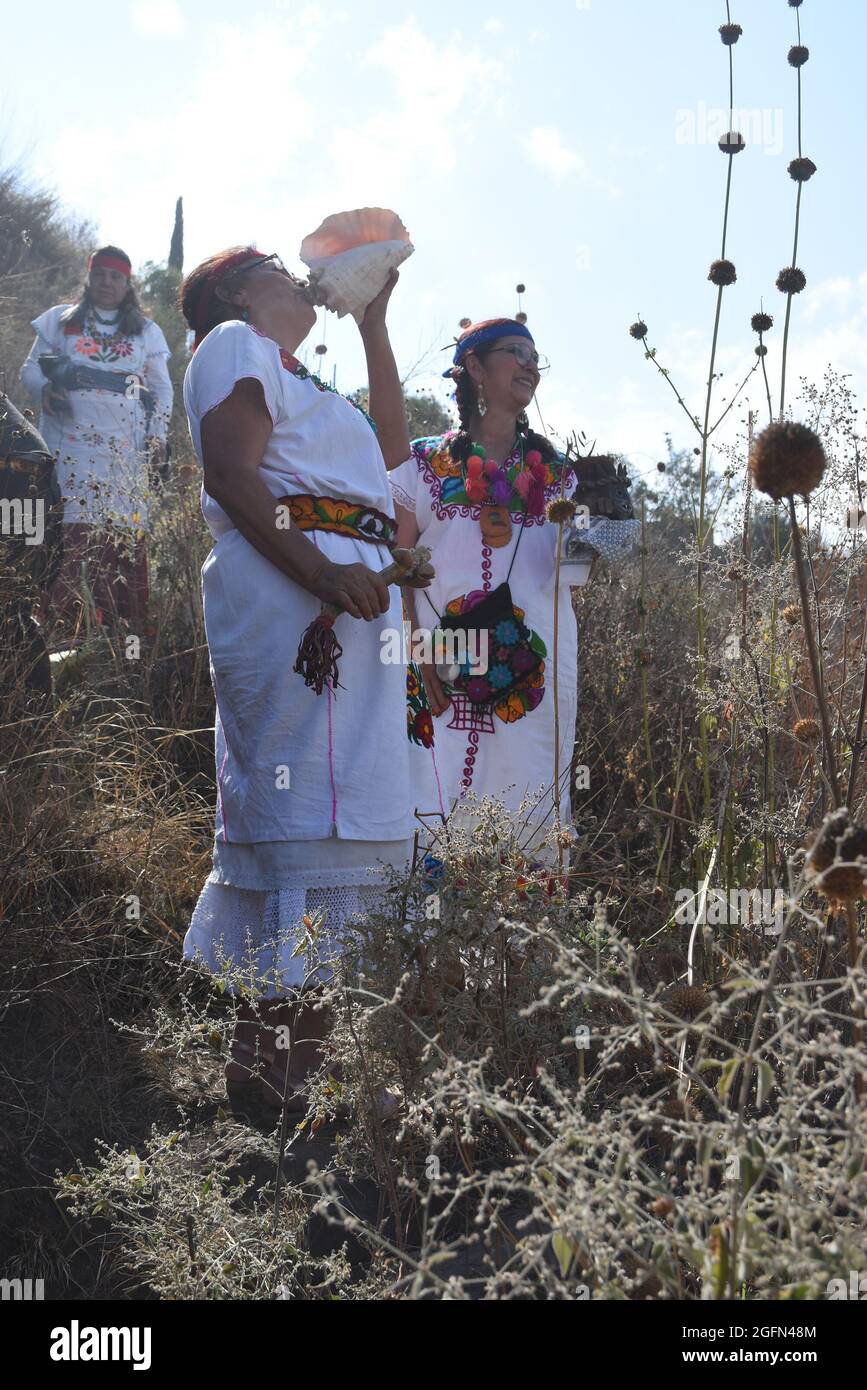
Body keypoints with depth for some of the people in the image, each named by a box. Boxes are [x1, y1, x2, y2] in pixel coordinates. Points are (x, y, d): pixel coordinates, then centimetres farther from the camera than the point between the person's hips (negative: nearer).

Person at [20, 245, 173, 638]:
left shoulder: (146, 331, 16)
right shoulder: (60, 320, 14)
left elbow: (161, 389, 18)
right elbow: (31, 367, 12)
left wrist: (158, 434, 5)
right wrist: (44, 389, -11)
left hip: (125, 447, 1)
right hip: (70, 440, 0)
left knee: (123, 532, -8)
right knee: (69, 528, -11)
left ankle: (127, 626, -6)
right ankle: (64, 618, -10)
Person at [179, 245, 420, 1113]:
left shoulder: (297, 386, 33)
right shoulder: (236, 343, 4)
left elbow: (389, 447, 35)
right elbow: (229, 471, -10)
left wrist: (373, 322, 37)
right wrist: (318, 569, -22)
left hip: (345, 595, 10)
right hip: (286, 584, -10)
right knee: (305, 810, -16)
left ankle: (256, 1056, 11)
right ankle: (294, 1069, -18)